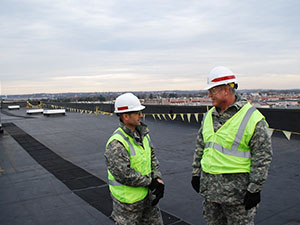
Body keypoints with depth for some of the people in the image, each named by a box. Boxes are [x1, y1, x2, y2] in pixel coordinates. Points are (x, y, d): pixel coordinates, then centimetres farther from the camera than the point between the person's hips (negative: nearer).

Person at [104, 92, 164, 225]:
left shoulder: (142, 133, 2)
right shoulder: (116, 143, -25)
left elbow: (152, 156, 7)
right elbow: (124, 175, -29)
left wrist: (158, 179, -6)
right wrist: (149, 181, -19)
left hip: (146, 194, 8)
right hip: (127, 199, -8)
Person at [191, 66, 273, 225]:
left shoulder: (252, 118, -13)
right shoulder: (209, 115, 7)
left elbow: (262, 157, -12)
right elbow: (200, 146, 15)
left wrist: (255, 189, -13)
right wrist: (196, 173, 14)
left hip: (237, 189, -6)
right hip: (209, 186, 6)